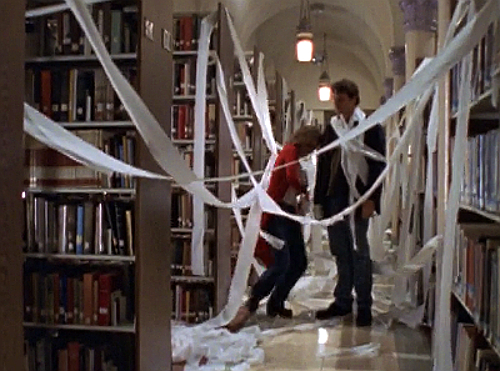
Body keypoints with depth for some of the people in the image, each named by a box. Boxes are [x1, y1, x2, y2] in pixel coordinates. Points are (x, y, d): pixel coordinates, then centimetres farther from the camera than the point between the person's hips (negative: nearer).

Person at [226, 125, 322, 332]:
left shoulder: (295, 156, 22)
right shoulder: (290, 150, -6)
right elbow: (292, 178, -23)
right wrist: (304, 189, -7)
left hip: (289, 213, 10)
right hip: (276, 212, -10)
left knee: (299, 263, 9)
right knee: (281, 264, -19)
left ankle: (276, 304, 19)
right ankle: (249, 307, -13)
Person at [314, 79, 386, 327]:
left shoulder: (370, 127, -2)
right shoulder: (331, 128, 14)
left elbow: (378, 165, -7)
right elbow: (322, 165, 14)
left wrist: (371, 199, -14)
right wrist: (319, 199, 10)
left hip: (357, 198, -5)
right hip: (334, 199, 5)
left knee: (359, 252, 0)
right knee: (340, 252, 10)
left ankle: (364, 306, 9)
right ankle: (343, 301, 20)